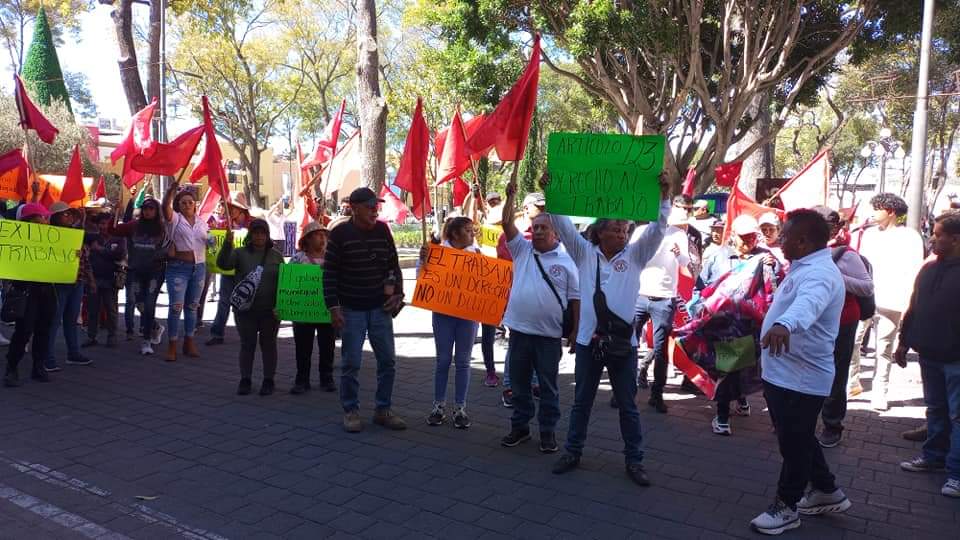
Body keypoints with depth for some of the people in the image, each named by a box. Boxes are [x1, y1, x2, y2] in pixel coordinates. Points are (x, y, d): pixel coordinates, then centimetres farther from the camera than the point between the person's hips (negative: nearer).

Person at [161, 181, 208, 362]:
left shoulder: (201, 222, 13)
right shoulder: (174, 219, -2)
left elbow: (207, 243, 20)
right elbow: (165, 206, -22)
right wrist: (172, 188, -32)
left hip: (199, 267, 5)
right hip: (179, 267, -5)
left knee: (192, 306, 13)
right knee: (176, 306, -7)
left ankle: (189, 343, 23)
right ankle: (172, 346, 1)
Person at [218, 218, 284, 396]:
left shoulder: (276, 256, 5)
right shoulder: (240, 253, 2)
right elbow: (223, 264, -14)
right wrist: (227, 244, -29)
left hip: (269, 311, 0)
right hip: (245, 310, 0)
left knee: (268, 344, 8)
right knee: (247, 344, 8)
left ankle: (268, 380, 17)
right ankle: (245, 380, 17)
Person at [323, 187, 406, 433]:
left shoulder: (382, 230, 4)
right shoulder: (340, 233, -8)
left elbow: (394, 264, 13)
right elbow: (329, 273, -8)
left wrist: (397, 293, 2)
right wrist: (333, 307, -13)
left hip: (380, 307, 4)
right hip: (351, 309, -4)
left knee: (388, 360, 7)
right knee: (351, 363, 2)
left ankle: (383, 410, 20)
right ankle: (351, 411, 18)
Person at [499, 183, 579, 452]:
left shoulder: (566, 260, -2)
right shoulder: (522, 249, 7)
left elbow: (575, 297, -1)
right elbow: (507, 223, -3)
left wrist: (576, 330, -5)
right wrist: (511, 196, -13)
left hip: (549, 334, -3)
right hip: (519, 329, 3)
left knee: (548, 385, 7)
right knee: (519, 382, 13)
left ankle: (548, 431, 19)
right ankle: (520, 426, 27)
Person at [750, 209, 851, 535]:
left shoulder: (818, 273, -25)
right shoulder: (806, 267, 11)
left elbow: (809, 302, -49)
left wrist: (784, 324, -69)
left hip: (800, 378, -11)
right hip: (784, 373, 11)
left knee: (794, 444, 4)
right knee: (798, 439, 22)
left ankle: (787, 506, 19)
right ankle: (827, 491, 38)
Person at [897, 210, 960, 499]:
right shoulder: (929, 269, 8)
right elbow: (913, 309, 13)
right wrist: (904, 342, 15)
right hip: (930, 355, 7)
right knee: (936, 409, 19)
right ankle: (934, 456, 32)